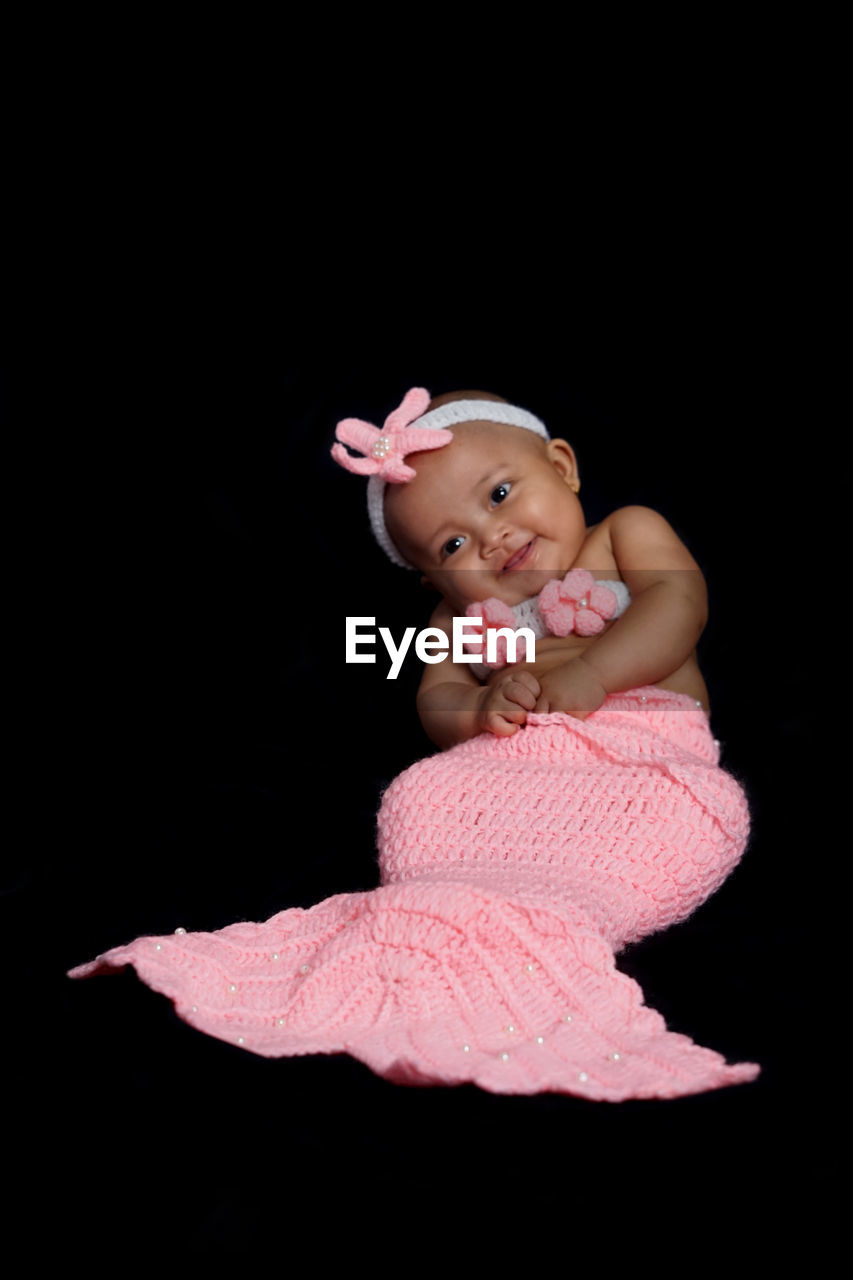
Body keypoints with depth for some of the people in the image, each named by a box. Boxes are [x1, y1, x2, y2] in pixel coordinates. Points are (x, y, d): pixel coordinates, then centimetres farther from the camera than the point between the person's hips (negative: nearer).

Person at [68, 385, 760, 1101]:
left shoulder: (628, 536, 18)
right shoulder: (462, 613, 27)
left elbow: (679, 605, -1)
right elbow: (436, 699, 13)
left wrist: (586, 677, -17)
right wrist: (481, 708, -13)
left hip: (644, 751, -2)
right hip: (513, 761, 3)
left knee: (697, 810, -36)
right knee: (421, 797, -27)